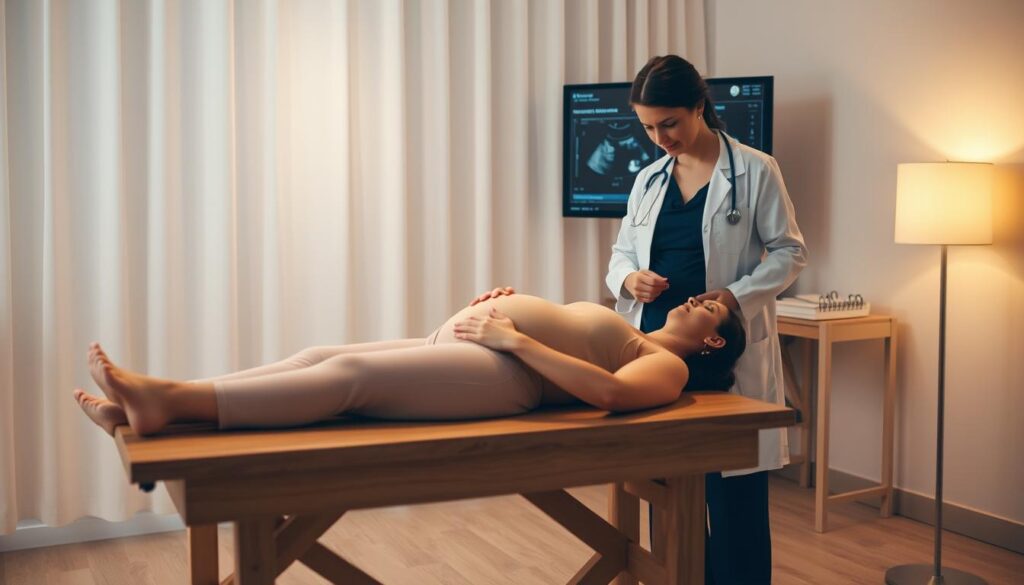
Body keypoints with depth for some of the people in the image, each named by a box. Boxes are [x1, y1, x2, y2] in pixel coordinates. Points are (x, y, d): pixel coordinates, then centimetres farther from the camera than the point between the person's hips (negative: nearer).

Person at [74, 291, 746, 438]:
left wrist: (513, 336, -16)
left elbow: (609, 392, -16)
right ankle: (151, 406, -19)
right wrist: (509, 303, 15)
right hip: (451, 353, 8)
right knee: (319, 357, -10)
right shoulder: (623, 336, 33)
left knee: (349, 374, -25)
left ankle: (169, 399, -34)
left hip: (502, 373, -8)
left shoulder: (668, 365, 6)